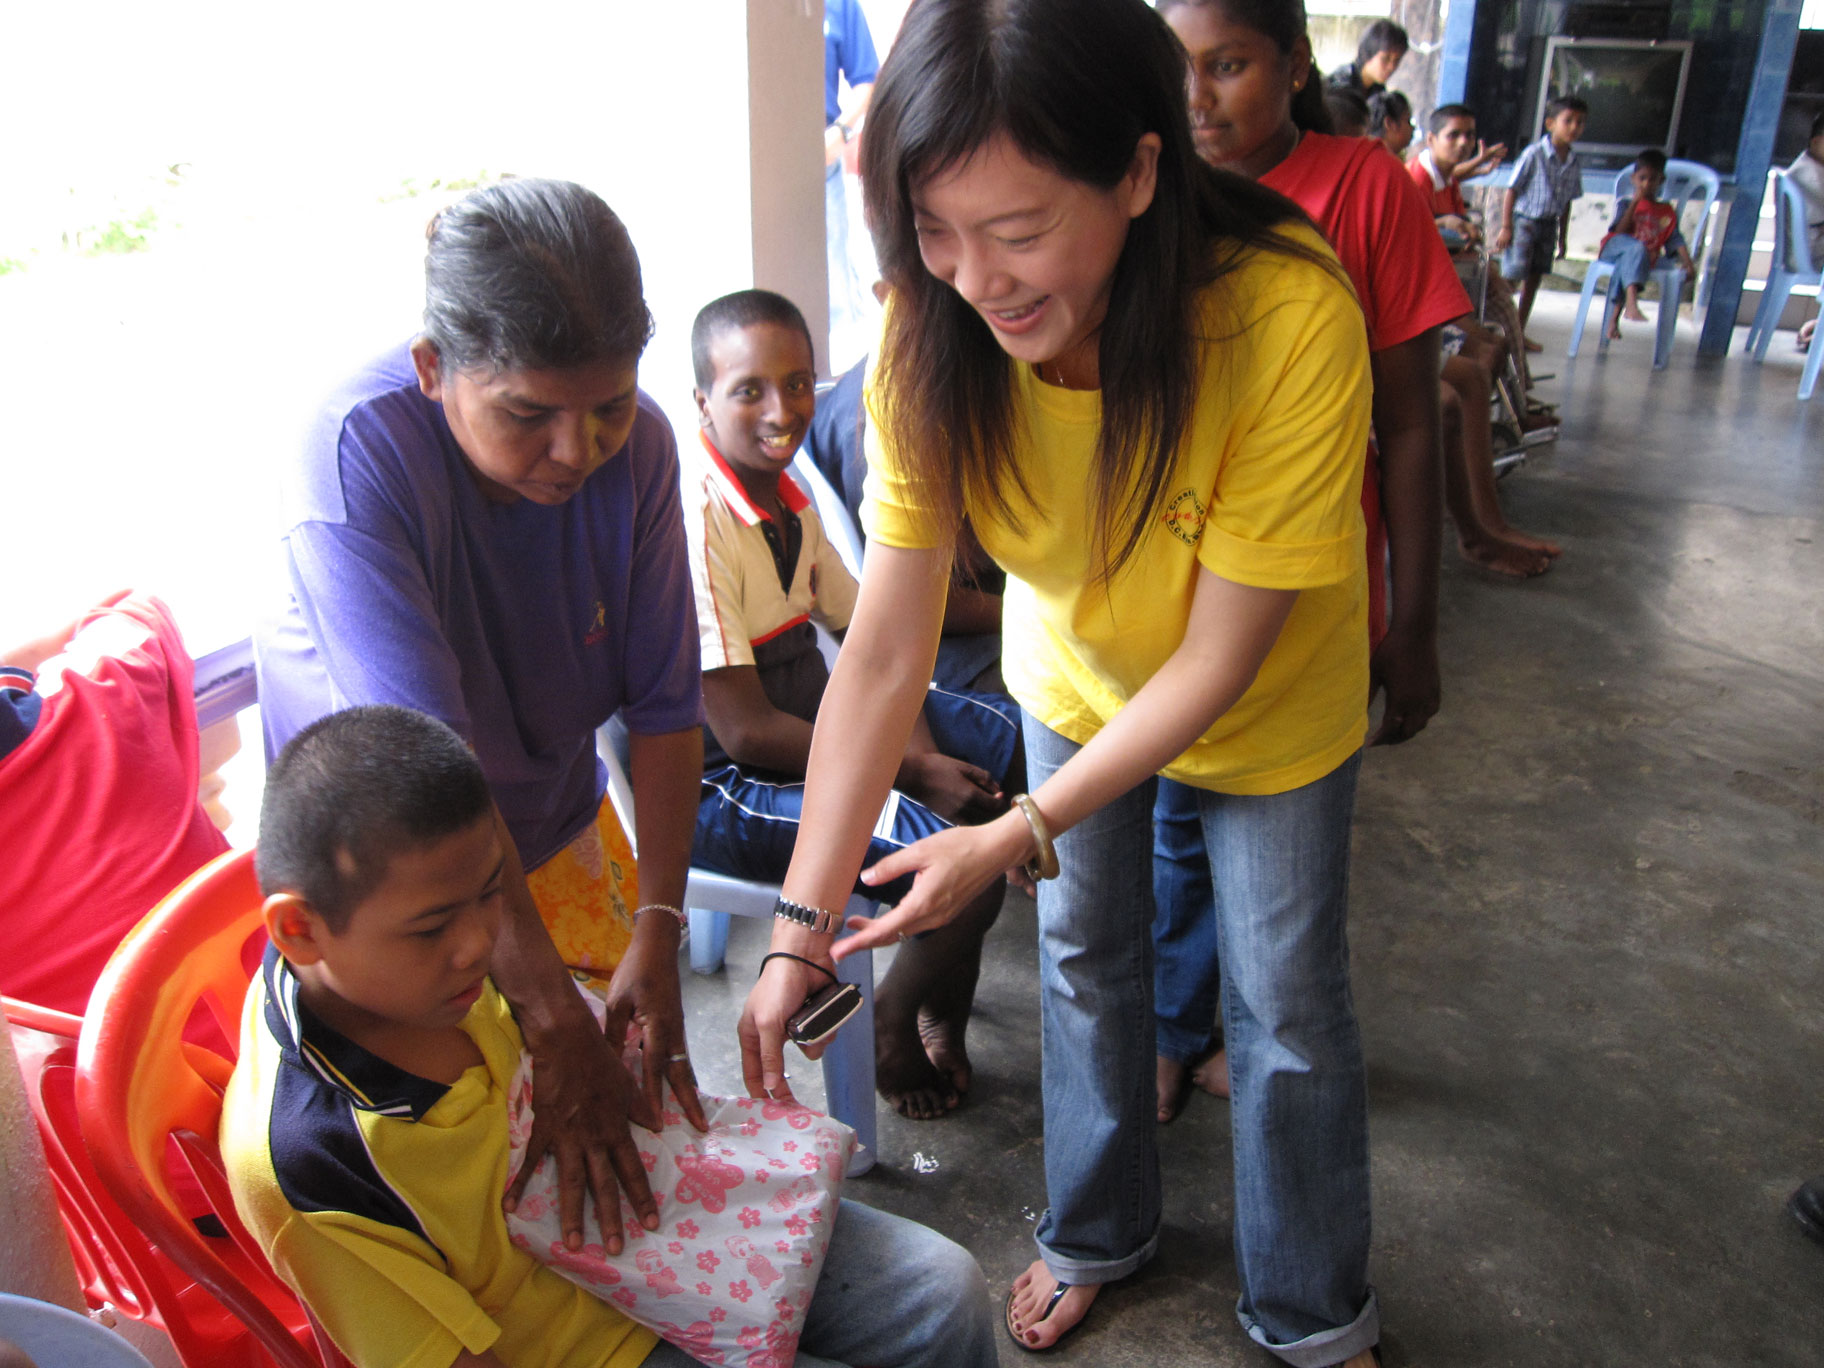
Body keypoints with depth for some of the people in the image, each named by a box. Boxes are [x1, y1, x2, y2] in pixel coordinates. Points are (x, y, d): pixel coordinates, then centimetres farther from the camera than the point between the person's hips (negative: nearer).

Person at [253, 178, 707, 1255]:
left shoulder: (637, 442, -20)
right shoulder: (357, 452, -34)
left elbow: (664, 706, -16)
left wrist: (656, 933, -22)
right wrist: (554, 1021, -41)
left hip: (554, 801, 4)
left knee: (635, 1061, 16)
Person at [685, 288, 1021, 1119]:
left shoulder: (789, 503, 5)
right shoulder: (697, 524, -23)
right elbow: (744, 732, -25)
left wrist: (923, 744, -9)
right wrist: (909, 771, -18)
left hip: (818, 716, 10)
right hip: (723, 781, -10)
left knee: (1018, 742, 12)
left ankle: (945, 1005, 22)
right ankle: (891, 1035, 10)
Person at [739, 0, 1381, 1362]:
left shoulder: (1292, 318, -39)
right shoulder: (937, 333, -28)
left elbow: (1220, 658, -30)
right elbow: (884, 653, -26)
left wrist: (1019, 835, -31)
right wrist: (802, 926, -27)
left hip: (1269, 696, -3)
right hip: (1075, 673, 3)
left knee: (1289, 1008, 9)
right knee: (1084, 955, 18)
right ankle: (1097, 1232, 46)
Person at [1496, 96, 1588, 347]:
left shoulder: (1574, 163, 4)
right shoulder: (1534, 154, -14)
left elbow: (1567, 202, 12)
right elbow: (1511, 190, -12)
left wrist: (1562, 237, 14)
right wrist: (1506, 228, -15)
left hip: (1549, 225, 6)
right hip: (1525, 220, -6)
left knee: (1534, 279, 10)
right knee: (1511, 276, -11)